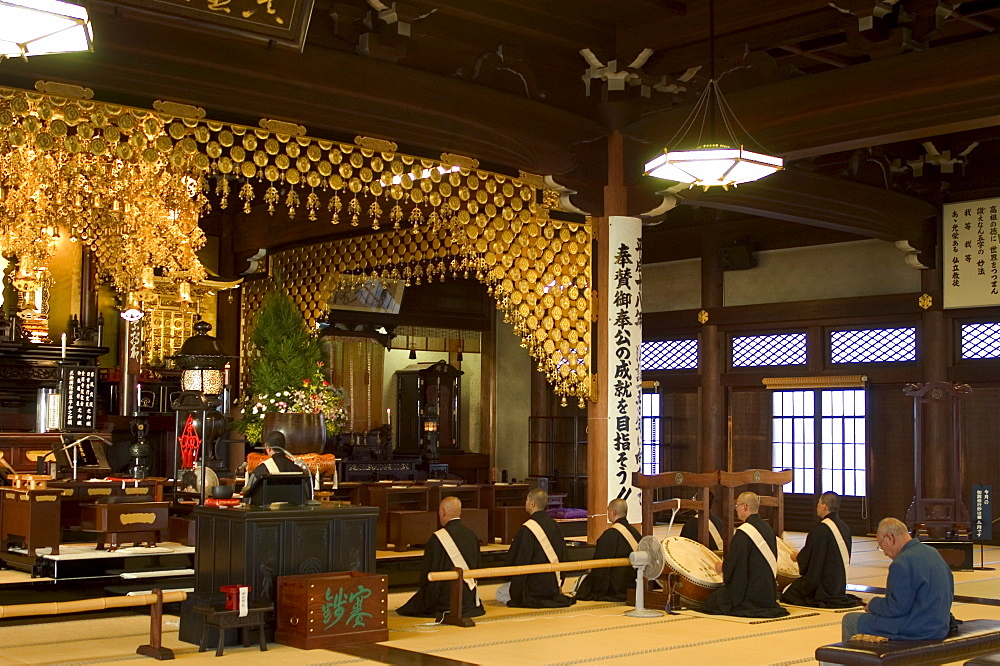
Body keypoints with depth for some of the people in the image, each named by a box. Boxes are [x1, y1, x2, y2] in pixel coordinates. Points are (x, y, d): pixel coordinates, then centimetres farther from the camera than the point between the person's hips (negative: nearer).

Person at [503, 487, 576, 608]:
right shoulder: (553, 524, 3)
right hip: (553, 584, 8)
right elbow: (562, 556, 10)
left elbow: (521, 562, -19)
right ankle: (553, 597, 13)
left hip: (536, 585, -8)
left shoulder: (527, 529, -20)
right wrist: (558, 584, 20)